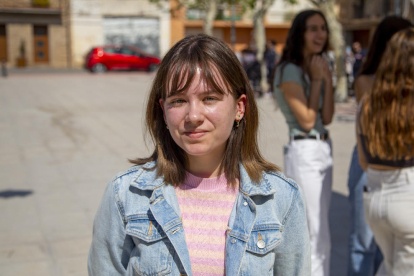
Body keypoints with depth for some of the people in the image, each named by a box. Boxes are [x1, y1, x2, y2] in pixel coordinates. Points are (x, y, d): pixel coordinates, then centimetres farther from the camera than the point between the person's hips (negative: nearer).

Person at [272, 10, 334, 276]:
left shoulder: (318, 67, 12)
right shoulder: (289, 70, -13)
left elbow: (327, 117, 4)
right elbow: (306, 120, -16)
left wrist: (327, 78, -3)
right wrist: (317, 79, -11)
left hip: (324, 151, 9)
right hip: (304, 154, -9)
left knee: (316, 235, 19)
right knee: (318, 240, -3)